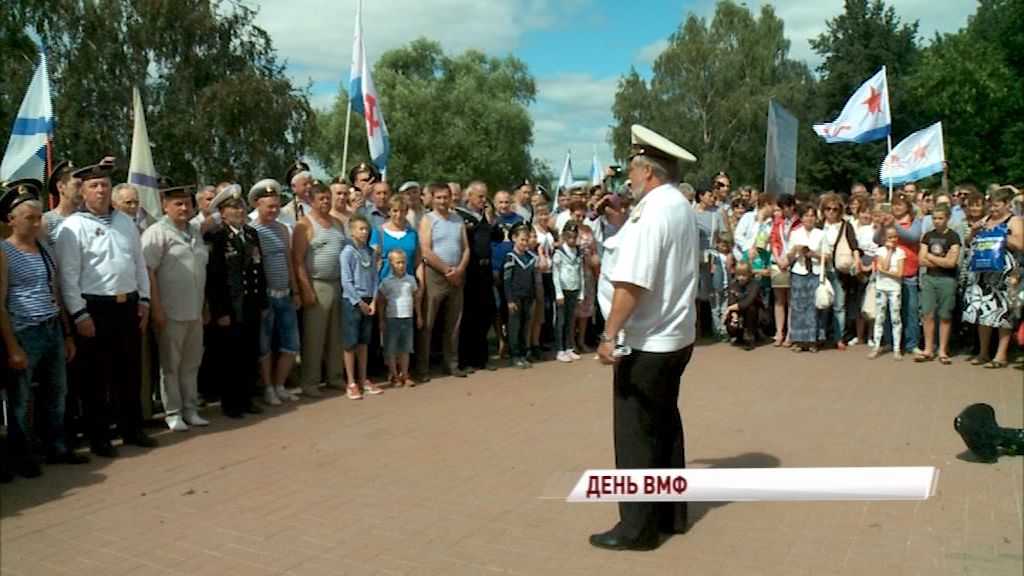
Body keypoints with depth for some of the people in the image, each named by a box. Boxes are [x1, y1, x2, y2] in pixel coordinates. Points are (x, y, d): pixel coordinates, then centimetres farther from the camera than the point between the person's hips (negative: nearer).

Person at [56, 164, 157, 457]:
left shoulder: (125, 221, 10)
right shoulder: (73, 226, -8)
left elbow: (139, 264, 14)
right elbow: (68, 275, -11)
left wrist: (143, 300, 8)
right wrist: (80, 315, -14)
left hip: (129, 305, 6)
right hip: (94, 308, -5)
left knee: (130, 370, 14)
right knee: (95, 376, 4)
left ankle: (132, 429, 27)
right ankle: (98, 438, 15)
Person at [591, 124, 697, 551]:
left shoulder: (649, 212, -18)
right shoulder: (683, 208, 10)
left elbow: (632, 282, -25)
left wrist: (610, 334, -22)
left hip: (646, 341, -9)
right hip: (677, 335, 9)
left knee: (636, 433, 1)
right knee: (665, 425, 18)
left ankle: (637, 527, 10)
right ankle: (672, 513, 28)